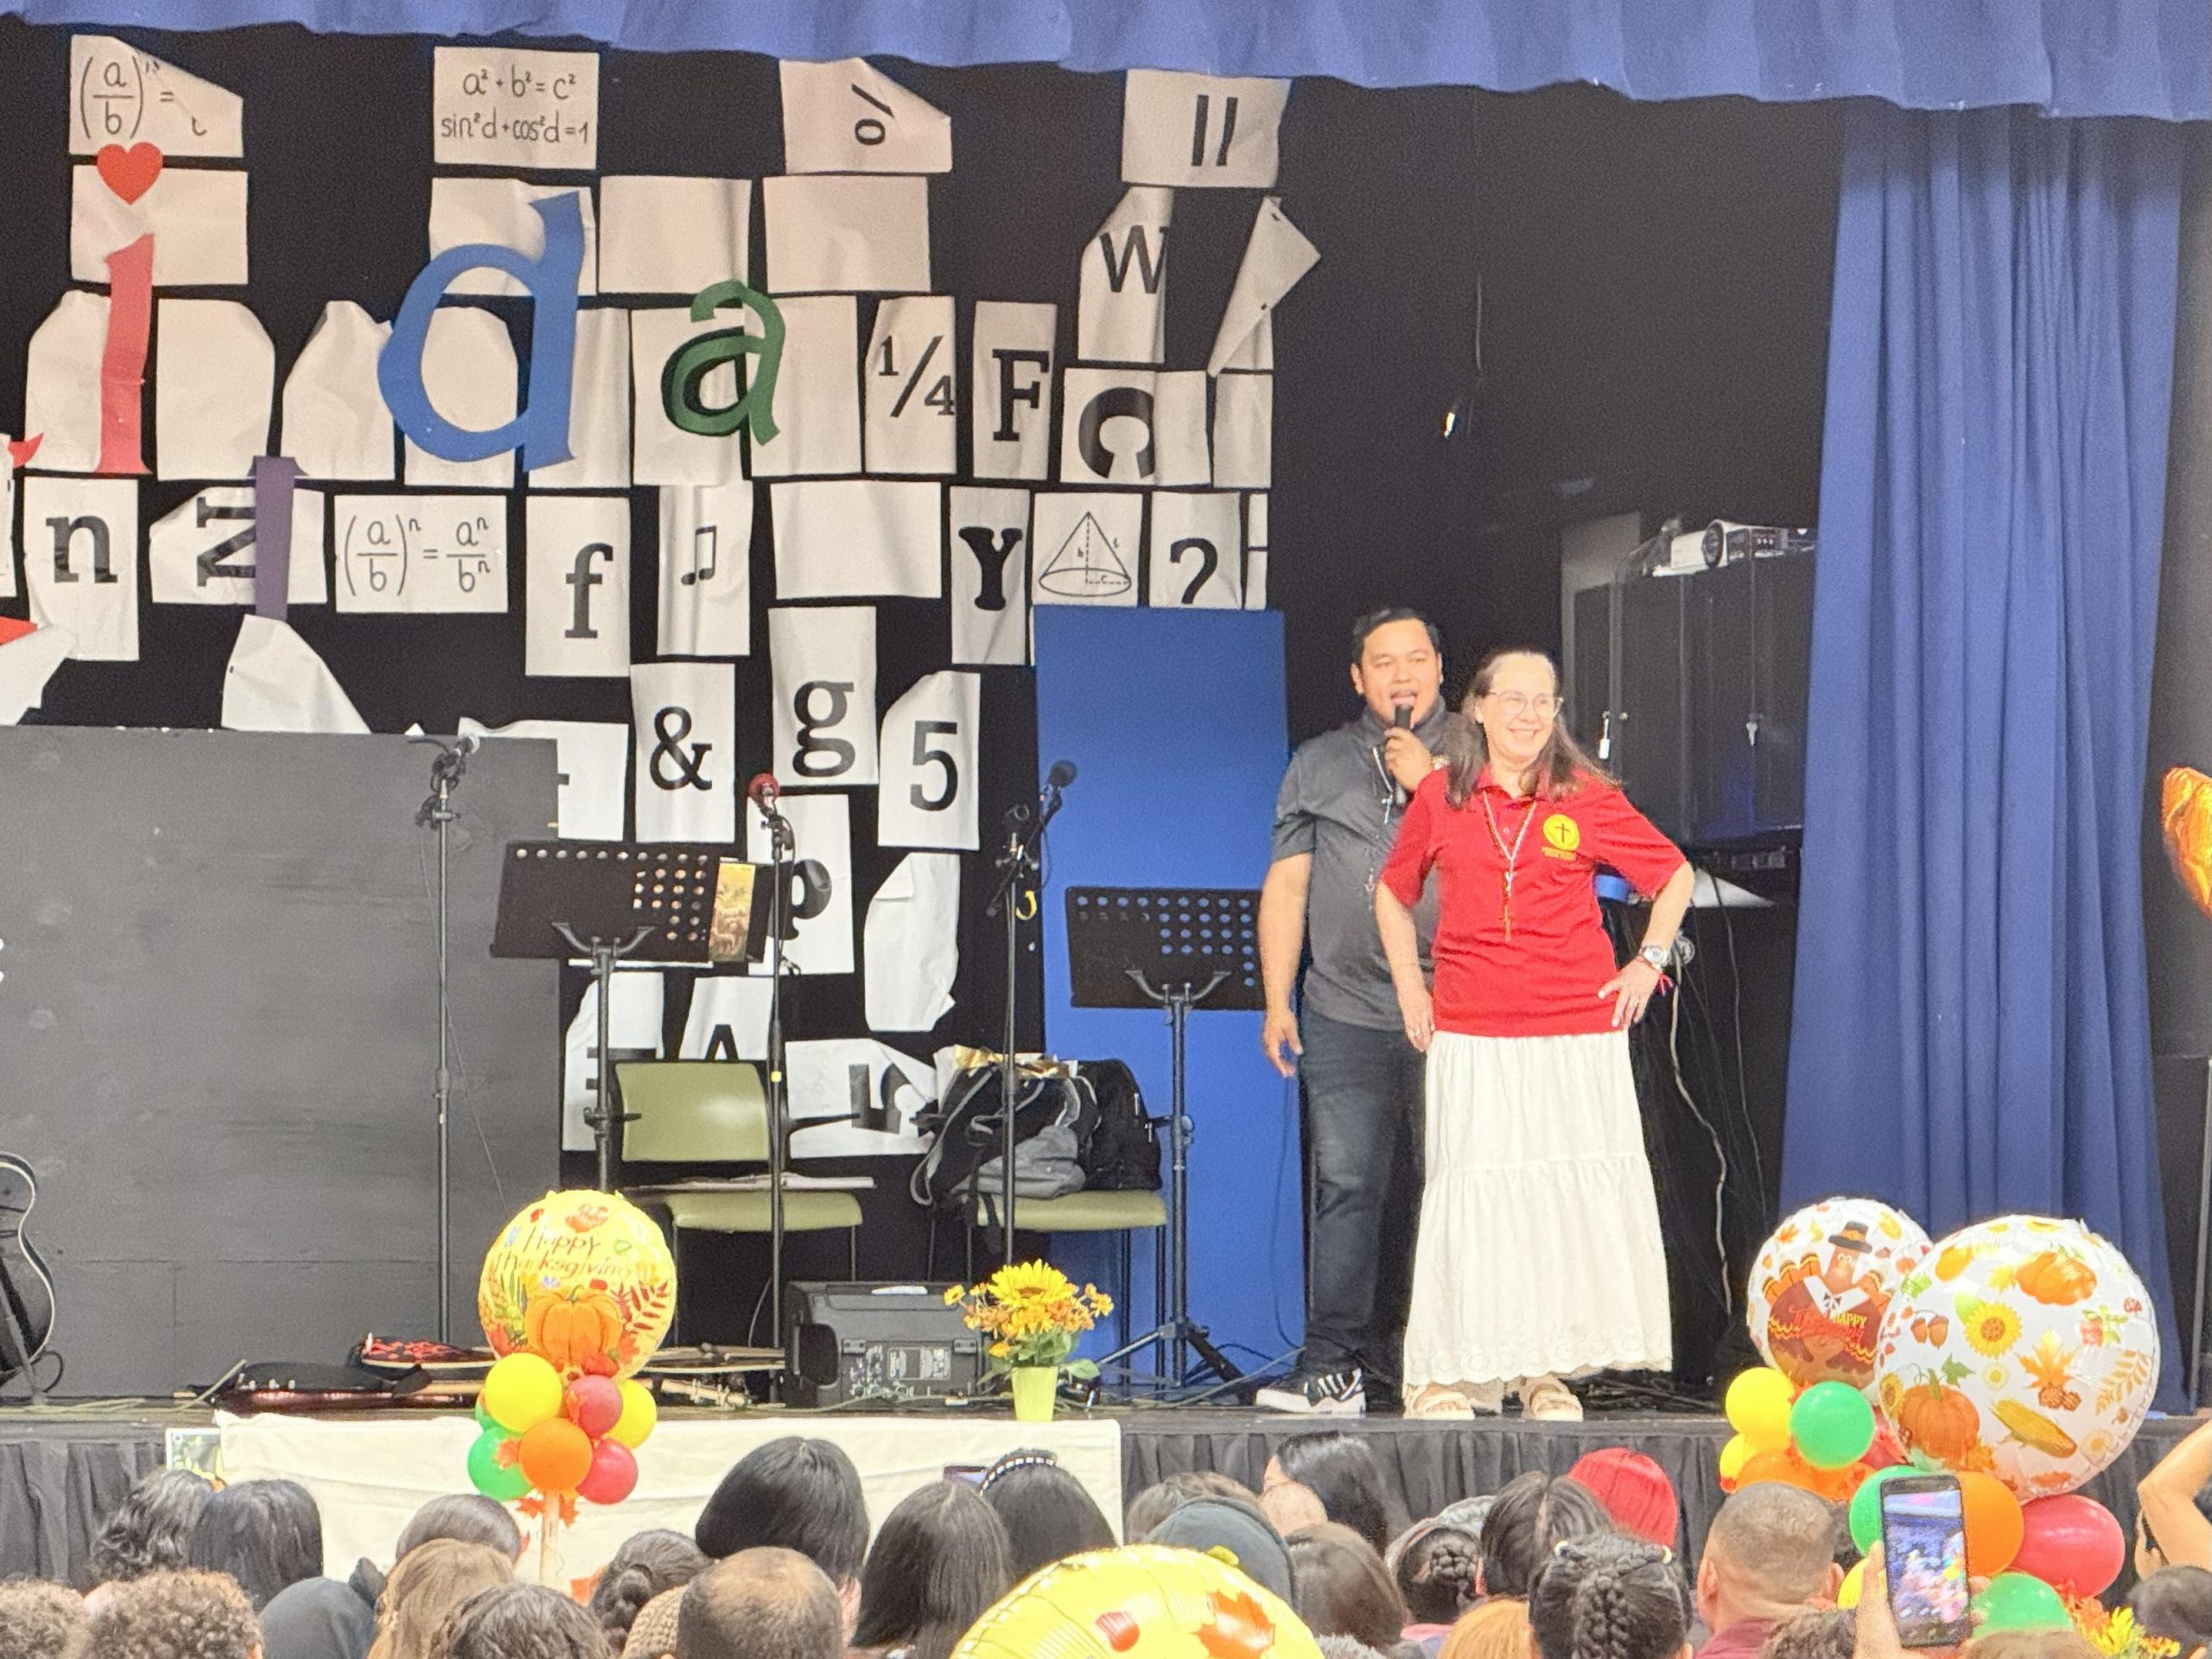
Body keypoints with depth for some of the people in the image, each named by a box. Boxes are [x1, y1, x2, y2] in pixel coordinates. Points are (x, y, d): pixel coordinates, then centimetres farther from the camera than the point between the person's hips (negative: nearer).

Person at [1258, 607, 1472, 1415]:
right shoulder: (1320, 764, 16)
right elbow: (1286, 884, 15)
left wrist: (1431, 782, -7)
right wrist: (1277, 1003, 8)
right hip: (1346, 1014, 1)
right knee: (1347, 1187, -7)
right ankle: (1334, 1366, -8)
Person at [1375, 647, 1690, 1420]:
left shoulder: (1588, 798, 3)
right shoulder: (1440, 797, 6)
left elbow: (1675, 876, 15)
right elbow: (1393, 893, 21)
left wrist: (1649, 960, 7)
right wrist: (1408, 983, 13)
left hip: (1577, 1032, 0)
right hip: (1471, 1036, 0)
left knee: (1573, 1193, -1)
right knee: (1471, 1194, -3)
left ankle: (1546, 1371, 7)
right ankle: (1445, 1375, 2)